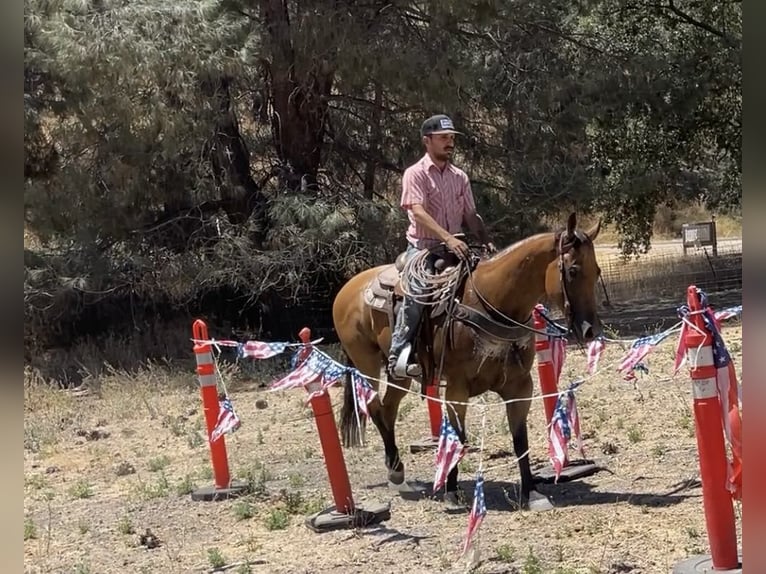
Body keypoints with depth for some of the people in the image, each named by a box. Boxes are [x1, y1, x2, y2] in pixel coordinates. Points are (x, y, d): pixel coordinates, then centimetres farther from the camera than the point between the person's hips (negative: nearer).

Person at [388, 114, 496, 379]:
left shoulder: (460, 177, 14)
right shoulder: (415, 174, -4)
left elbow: (470, 215, 16)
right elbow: (418, 212, -17)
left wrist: (486, 241, -3)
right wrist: (448, 238, -29)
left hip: (455, 249, 6)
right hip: (423, 248, -6)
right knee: (418, 291, -28)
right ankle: (398, 354, -24)